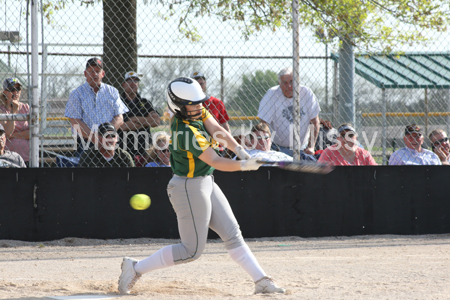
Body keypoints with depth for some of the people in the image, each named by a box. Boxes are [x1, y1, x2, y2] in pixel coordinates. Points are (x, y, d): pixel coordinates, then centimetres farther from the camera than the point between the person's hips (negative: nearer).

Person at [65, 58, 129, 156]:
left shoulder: (112, 92, 14)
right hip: (85, 143, -2)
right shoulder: (76, 93, 6)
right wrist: (93, 137, -15)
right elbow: (75, 122, -3)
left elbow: (119, 119, 7)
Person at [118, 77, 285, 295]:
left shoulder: (196, 112, 0)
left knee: (232, 234, 8)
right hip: (190, 188, -10)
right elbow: (215, 161, -26)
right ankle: (136, 268, 4)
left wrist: (240, 150, -22)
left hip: (206, 184, 10)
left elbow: (217, 130, -9)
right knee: (192, 250, -4)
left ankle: (261, 281, 10)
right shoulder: (185, 131, -26)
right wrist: (245, 165, -23)